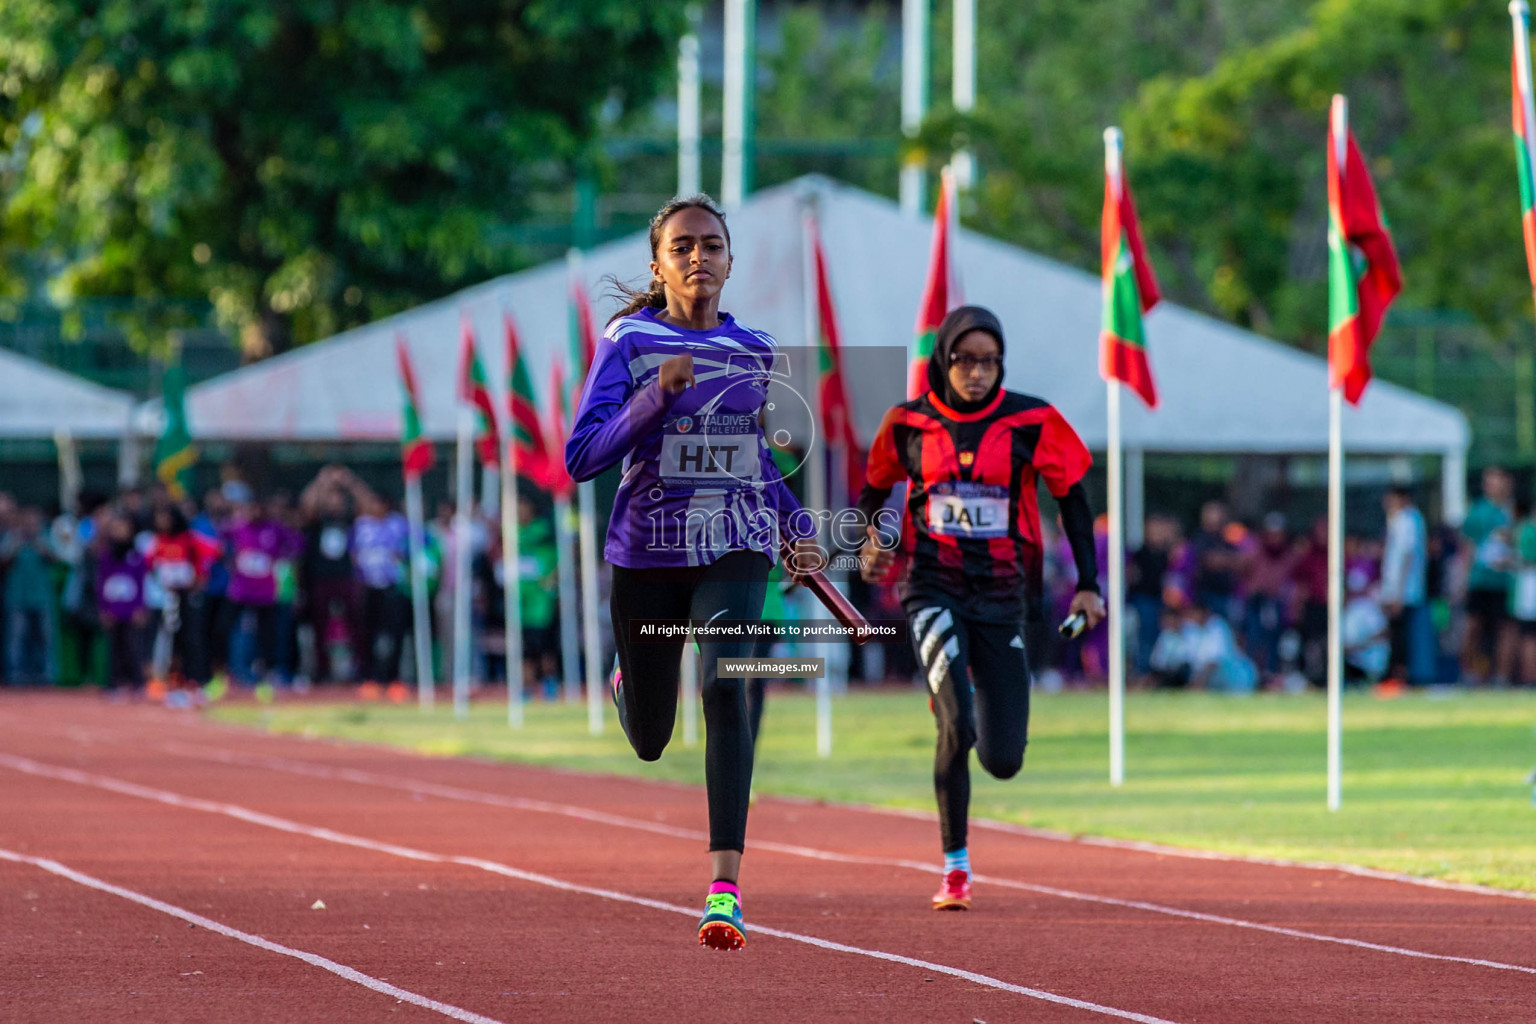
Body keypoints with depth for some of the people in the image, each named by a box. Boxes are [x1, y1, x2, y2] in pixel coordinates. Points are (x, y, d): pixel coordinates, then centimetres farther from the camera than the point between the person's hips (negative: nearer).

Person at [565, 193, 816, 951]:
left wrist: (797, 522, 14)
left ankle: (724, 888, -29)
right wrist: (657, 394, -24)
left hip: (734, 550, 1)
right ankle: (627, 684, 52)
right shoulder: (628, 341, -4)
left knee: (725, 688, -25)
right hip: (646, 553, -1)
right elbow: (582, 458, -13)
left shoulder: (755, 352, 6)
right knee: (649, 741, 11)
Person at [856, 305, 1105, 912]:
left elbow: (1072, 498, 6)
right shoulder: (908, 424, 0)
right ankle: (955, 867, -6)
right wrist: (871, 540, -1)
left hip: (1003, 595, 1)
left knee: (1004, 762, -2)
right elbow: (875, 488, 17)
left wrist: (1088, 584, 1)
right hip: (934, 589, -1)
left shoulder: (1031, 422, -2)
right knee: (957, 727, -23)